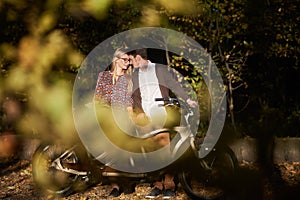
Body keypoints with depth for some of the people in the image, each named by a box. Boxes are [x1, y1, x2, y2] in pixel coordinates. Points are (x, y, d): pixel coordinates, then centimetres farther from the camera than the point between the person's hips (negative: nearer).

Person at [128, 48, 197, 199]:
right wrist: (138, 111, -1)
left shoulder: (160, 69, 6)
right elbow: (135, 95, 16)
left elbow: (173, 85, 1)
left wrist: (187, 99, -11)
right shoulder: (135, 74, 18)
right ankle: (158, 185, 4)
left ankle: (169, 186, -4)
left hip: (161, 115, -4)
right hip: (145, 117, 4)